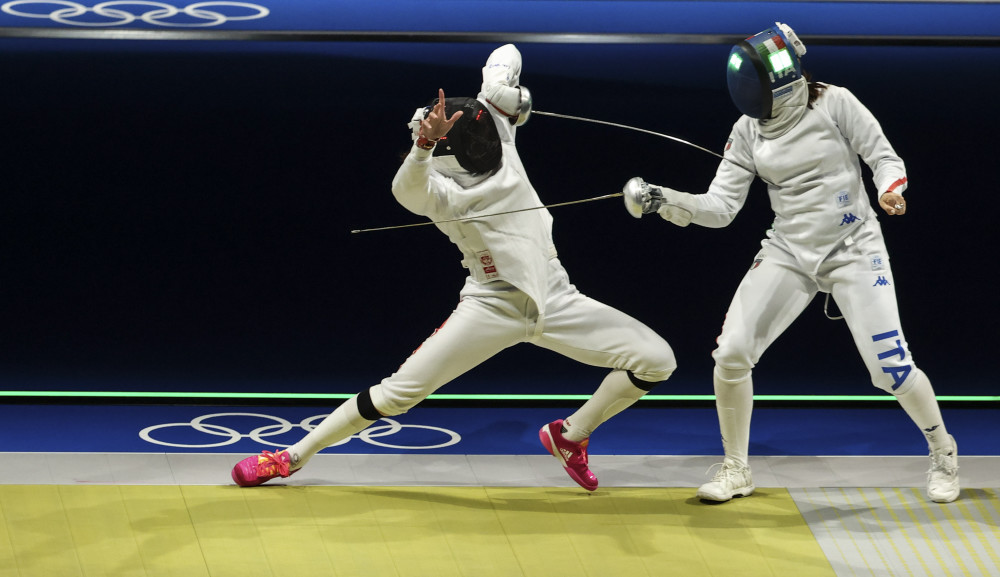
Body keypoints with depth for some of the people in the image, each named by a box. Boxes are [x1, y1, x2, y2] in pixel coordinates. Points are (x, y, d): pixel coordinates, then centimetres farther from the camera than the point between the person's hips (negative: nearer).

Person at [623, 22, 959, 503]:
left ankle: (942, 453, 16)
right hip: (789, 253, 4)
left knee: (890, 366, -12)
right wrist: (664, 201, -19)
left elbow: (884, 157, -8)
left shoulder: (834, 104, -14)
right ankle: (736, 470, 9)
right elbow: (719, 208, -4)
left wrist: (891, 191, -30)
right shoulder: (748, 130, -2)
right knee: (731, 355, -9)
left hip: (853, 248, -4)